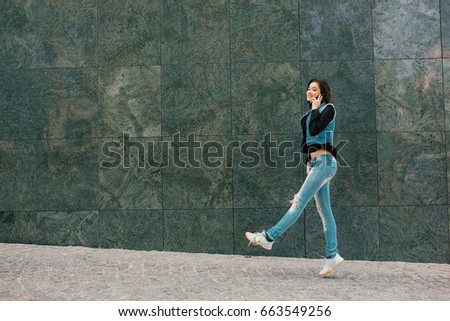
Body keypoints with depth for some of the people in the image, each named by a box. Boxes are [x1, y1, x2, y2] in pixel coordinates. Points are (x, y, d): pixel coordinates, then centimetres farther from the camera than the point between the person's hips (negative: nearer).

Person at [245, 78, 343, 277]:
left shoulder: (328, 109, -2)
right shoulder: (309, 116, 20)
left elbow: (315, 130, -17)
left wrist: (314, 109, -5)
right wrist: (308, 162, 13)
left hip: (324, 162, -9)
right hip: (316, 163, 9)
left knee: (300, 202, -12)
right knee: (324, 210, 5)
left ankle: (269, 237, -15)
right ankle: (332, 255, 6)